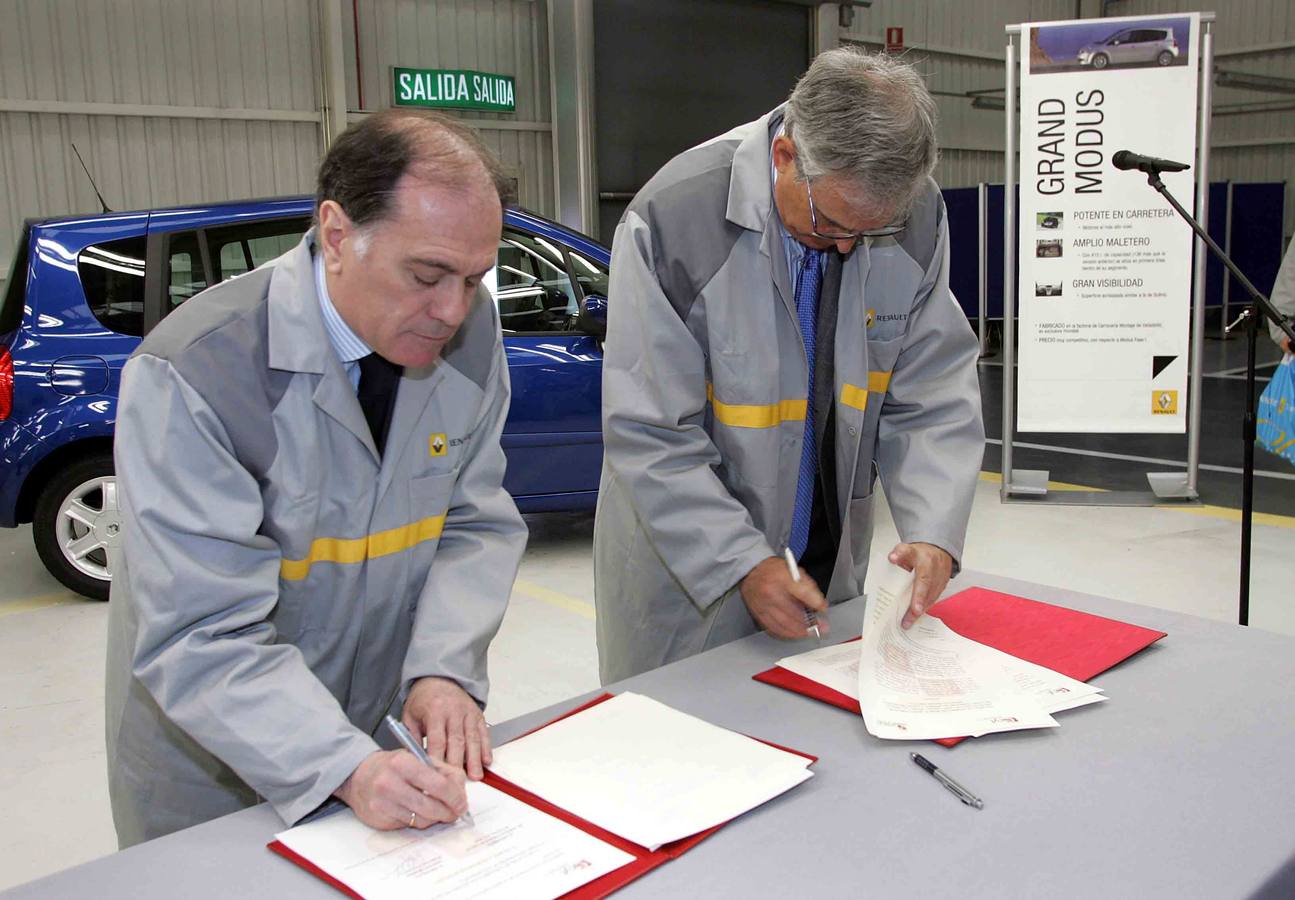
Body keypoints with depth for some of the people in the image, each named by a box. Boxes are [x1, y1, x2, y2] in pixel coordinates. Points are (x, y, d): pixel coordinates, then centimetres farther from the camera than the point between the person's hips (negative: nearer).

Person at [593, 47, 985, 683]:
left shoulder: (916, 219, -9)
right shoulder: (675, 219, -23)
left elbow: (934, 396, -4)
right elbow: (649, 434, -21)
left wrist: (933, 530, -18)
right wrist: (743, 565, -25)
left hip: (830, 564, 4)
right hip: (686, 569, -3)